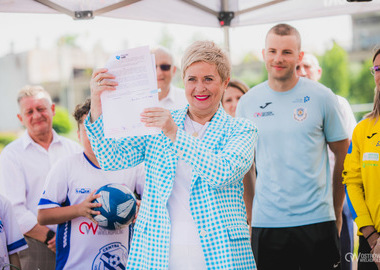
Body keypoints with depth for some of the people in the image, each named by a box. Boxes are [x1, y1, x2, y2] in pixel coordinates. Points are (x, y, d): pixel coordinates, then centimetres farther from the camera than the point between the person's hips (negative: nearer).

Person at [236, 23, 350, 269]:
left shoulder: (321, 97, -1)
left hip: (317, 221, -1)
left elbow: (343, 154, 7)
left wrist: (337, 210, 7)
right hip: (266, 223, 1)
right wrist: (246, 216, 13)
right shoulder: (248, 103, 4)